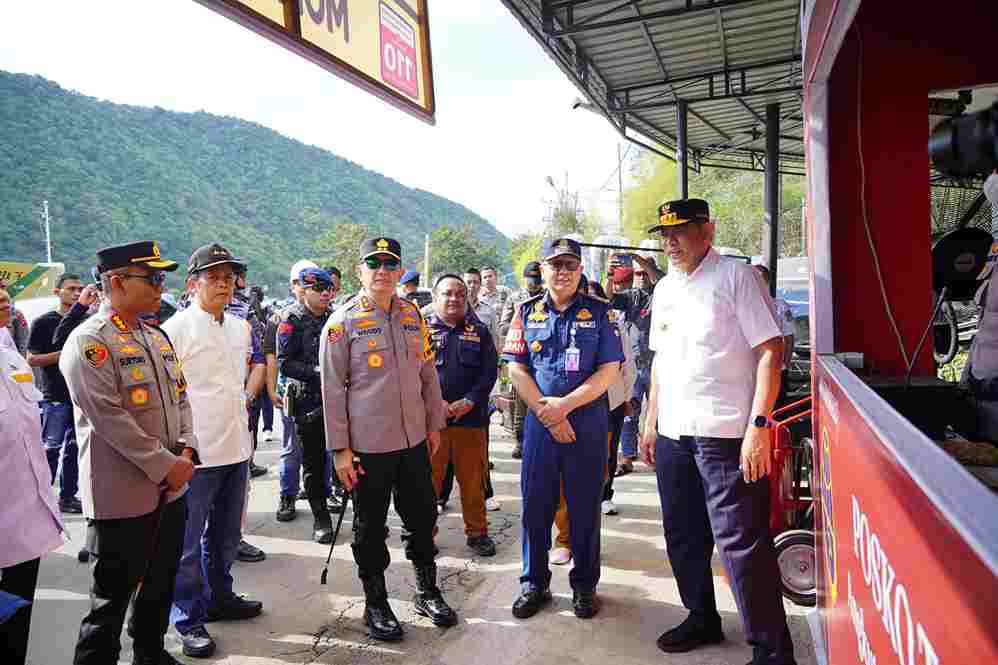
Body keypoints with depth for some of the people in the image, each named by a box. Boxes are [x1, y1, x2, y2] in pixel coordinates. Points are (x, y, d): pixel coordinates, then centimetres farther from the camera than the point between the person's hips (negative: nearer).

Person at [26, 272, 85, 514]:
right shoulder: (43, 322, -1)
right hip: (55, 397, -5)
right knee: (50, 448, -4)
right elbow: (32, 359, -5)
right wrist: (64, 354, -14)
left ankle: (68, 496, 18)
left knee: (74, 448, 10)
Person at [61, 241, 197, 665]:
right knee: (113, 595, 5)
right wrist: (164, 465, -18)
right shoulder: (88, 342, -14)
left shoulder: (157, 336, 11)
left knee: (160, 582, 20)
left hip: (171, 488, 8)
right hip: (123, 495, -8)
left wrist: (186, 449, -2)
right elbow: (110, 418, -21)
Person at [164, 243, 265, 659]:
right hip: (196, 452, -7)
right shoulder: (175, 329, -12)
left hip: (237, 448, 7)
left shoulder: (240, 328, 8)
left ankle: (219, 598, 37)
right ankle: (189, 619, 21)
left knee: (226, 535, 20)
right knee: (187, 542, 6)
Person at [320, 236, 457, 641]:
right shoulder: (342, 323, -9)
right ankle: (376, 604, 28)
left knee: (423, 518, 15)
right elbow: (332, 390, -9)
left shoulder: (412, 315, 6)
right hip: (367, 445, -4)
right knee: (370, 528, 10)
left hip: (414, 440, 5)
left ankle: (427, 592, 34)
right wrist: (340, 449, -10)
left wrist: (435, 423, 12)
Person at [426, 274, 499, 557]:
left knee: (473, 481, 9)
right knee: (428, 480, 5)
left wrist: (468, 401, -11)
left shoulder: (479, 331, 10)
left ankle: (477, 532, 24)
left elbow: (490, 371, 3)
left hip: (471, 417, 1)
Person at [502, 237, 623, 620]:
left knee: (585, 507, 8)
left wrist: (565, 404, -13)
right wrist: (547, 413, -9)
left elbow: (609, 370, -4)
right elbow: (516, 369, 1)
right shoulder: (528, 312, 7)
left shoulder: (599, 312, 3)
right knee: (535, 505, 7)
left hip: (588, 422, -1)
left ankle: (584, 585, 25)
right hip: (539, 422, 1)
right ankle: (534, 583, 24)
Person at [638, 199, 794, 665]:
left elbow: (771, 351, -12)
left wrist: (758, 426, -18)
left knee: (740, 542, -2)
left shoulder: (736, 276, -7)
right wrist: (650, 422, 16)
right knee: (683, 537, 17)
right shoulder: (665, 288, 14)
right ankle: (702, 619, 37)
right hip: (673, 434, 7)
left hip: (726, 433, -7)